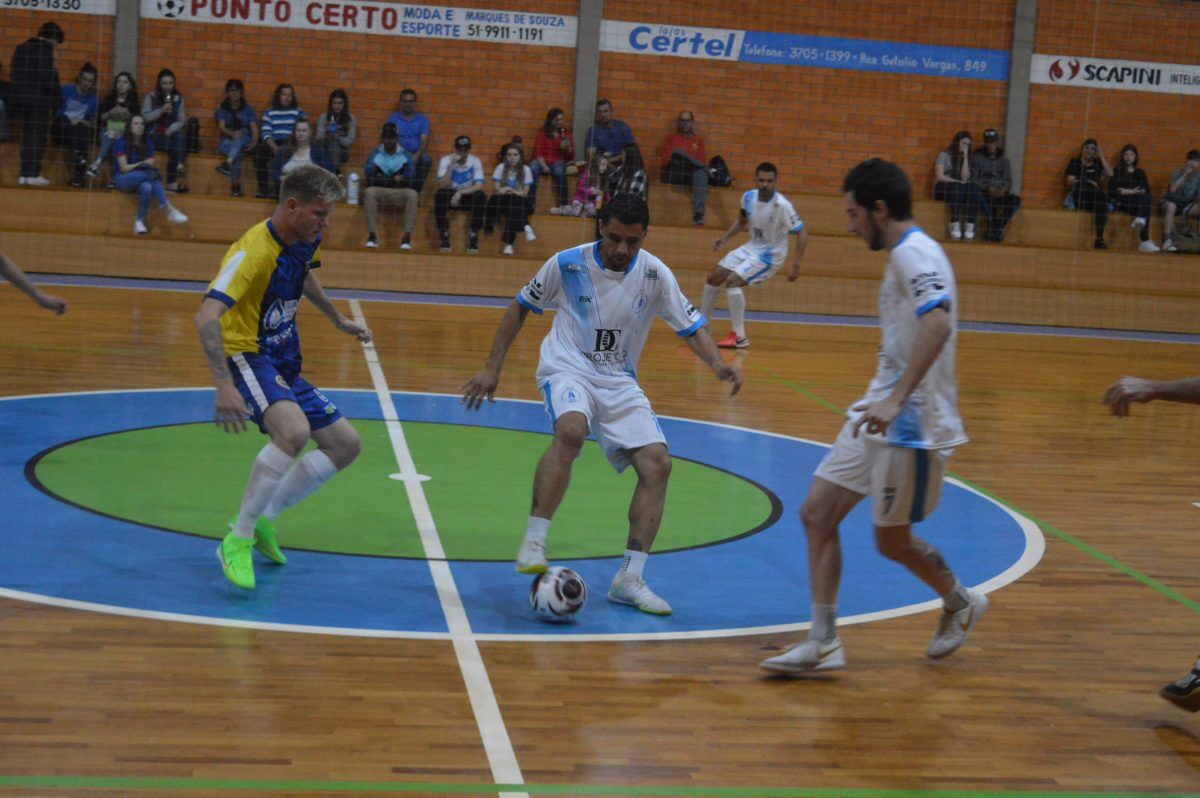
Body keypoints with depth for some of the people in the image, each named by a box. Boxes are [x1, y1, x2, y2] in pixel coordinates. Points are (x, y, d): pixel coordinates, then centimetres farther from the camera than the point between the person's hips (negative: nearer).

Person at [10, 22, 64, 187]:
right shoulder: (45, 50, -11)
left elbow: (14, 74, 16)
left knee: (27, 136, 12)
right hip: (39, 100, -7)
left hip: (21, 99, 7)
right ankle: (33, 175, -5)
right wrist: (55, 96, -5)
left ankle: (24, 174, 11)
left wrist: (22, 89, 15)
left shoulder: (21, 48, 15)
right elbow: (48, 77, -17)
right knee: (38, 137, -3)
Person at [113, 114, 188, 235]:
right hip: (124, 180, -4)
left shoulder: (148, 143, 5)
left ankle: (139, 221, -35)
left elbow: (150, 165, 1)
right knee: (150, 174, -34)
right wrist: (143, 164, -12)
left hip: (142, 179, 4)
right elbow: (124, 168, -12)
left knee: (147, 187, -36)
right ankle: (169, 209, -44)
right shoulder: (122, 142, -7)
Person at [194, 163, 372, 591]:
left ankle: (263, 518, 17)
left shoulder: (304, 241, 3)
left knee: (346, 445, 9)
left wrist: (339, 320, 38)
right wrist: (224, 387, -41)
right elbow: (206, 316, -34)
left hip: (284, 363, 9)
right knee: (294, 431, -35)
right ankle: (238, 540, -23)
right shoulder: (254, 250, -24)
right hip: (247, 358, -9)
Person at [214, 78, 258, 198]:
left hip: (244, 141, -1)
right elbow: (221, 127, -3)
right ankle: (236, 186, -53)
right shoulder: (222, 109, 15)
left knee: (238, 140, -40)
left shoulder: (247, 109, 17)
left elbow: (254, 127, 3)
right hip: (227, 142, 1)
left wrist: (254, 141, -20)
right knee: (236, 153, -38)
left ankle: (227, 163, -68)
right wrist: (232, 133, -27)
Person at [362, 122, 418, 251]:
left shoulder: (405, 156, 11)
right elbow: (369, 177, -1)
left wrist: (382, 178, -7)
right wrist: (394, 179, -7)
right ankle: (372, 235, -37)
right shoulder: (375, 154, 11)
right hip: (379, 192, 0)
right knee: (368, 192, -34)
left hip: (400, 193, 0)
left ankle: (407, 237, -37)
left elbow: (408, 179, -1)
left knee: (412, 195, -33)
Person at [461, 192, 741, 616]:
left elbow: (692, 327, 0)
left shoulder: (655, 274, -5)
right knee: (571, 430, -37)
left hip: (619, 382, 4)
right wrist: (492, 369, 2)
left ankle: (629, 579, -6)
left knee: (657, 464, -13)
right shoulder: (567, 263, -9)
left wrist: (718, 365, -21)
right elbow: (520, 306, 4)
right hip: (567, 369, -4)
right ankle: (533, 543, -30)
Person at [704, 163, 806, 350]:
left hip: (770, 254, -7)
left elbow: (802, 234, -20)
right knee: (713, 278, 9)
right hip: (751, 247, 7)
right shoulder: (748, 197, -6)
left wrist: (796, 266, -26)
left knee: (732, 281, -24)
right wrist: (724, 238, 0)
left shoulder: (781, 205, -24)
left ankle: (740, 338, -19)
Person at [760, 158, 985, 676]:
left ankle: (961, 604, 31)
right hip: (879, 415, 10)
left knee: (892, 541, 4)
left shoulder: (913, 252, -16)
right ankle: (823, 643, 5)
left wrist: (897, 398, -37)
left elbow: (938, 324, -31)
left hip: (909, 424, -10)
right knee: (817, 513, 3)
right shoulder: (905, 254, 15)